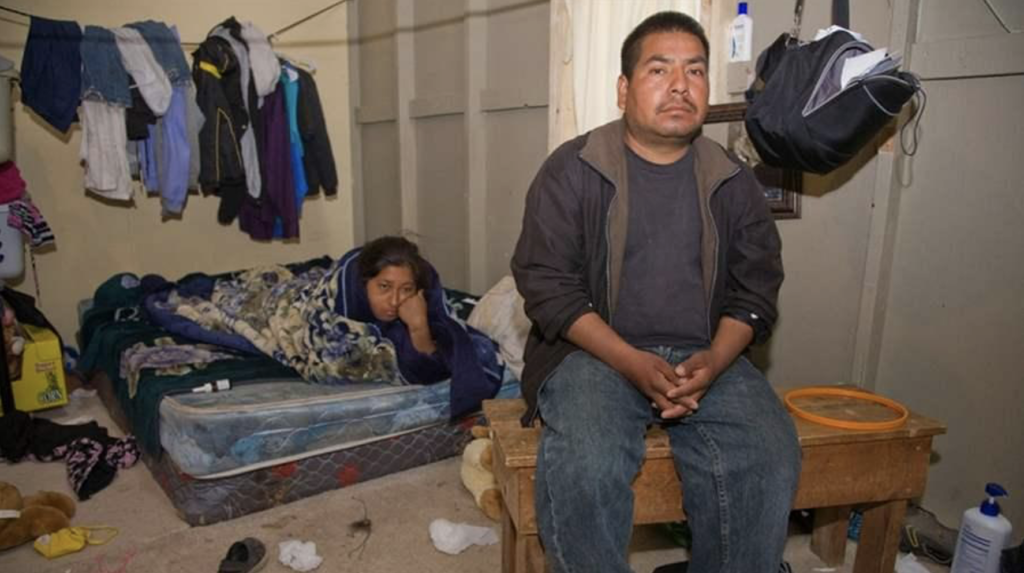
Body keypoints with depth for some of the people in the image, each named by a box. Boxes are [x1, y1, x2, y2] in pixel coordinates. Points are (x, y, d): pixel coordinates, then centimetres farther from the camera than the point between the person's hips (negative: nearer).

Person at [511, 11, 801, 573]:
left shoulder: (734, 182, 10)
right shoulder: (571, 170, -1)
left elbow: (755, 291, 10)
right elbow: (547, 285, -6)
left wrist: (713, 363, -11)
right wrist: (633, 364, -18)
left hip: (708, 356, 4)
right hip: (595, 351, -3)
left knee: (769, 460, -21)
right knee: (585, 466, -31)